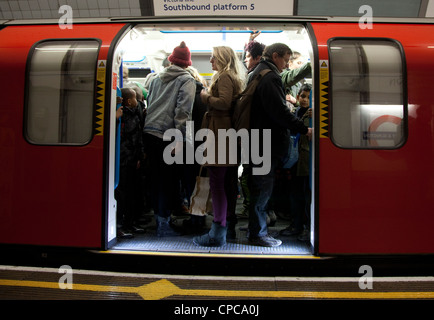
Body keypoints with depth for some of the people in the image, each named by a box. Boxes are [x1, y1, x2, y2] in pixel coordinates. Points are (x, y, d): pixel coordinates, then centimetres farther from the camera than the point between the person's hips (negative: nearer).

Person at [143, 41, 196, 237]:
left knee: (156, 177, 14)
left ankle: (158, 216, 26)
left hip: (149, 132, 6)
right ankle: (164, 224, 6)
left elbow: (149, 104, 19)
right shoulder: (187, 80, 0)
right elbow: (183, 110, -11)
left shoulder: (157, 78, 18)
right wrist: (179, 139, -14)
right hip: (167, 135, -6)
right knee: (168, 179, 2)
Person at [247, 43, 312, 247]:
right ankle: (258, 234, 7)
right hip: (267, 143, -11)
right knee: (263, 186, -3)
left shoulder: (257, 74, 19)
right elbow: (280, 111, -22)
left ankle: (257, 230, 27)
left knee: (259, 187, 16)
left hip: (258, 140, 11)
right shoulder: (270, 78, -14)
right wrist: (304, 129, -15)